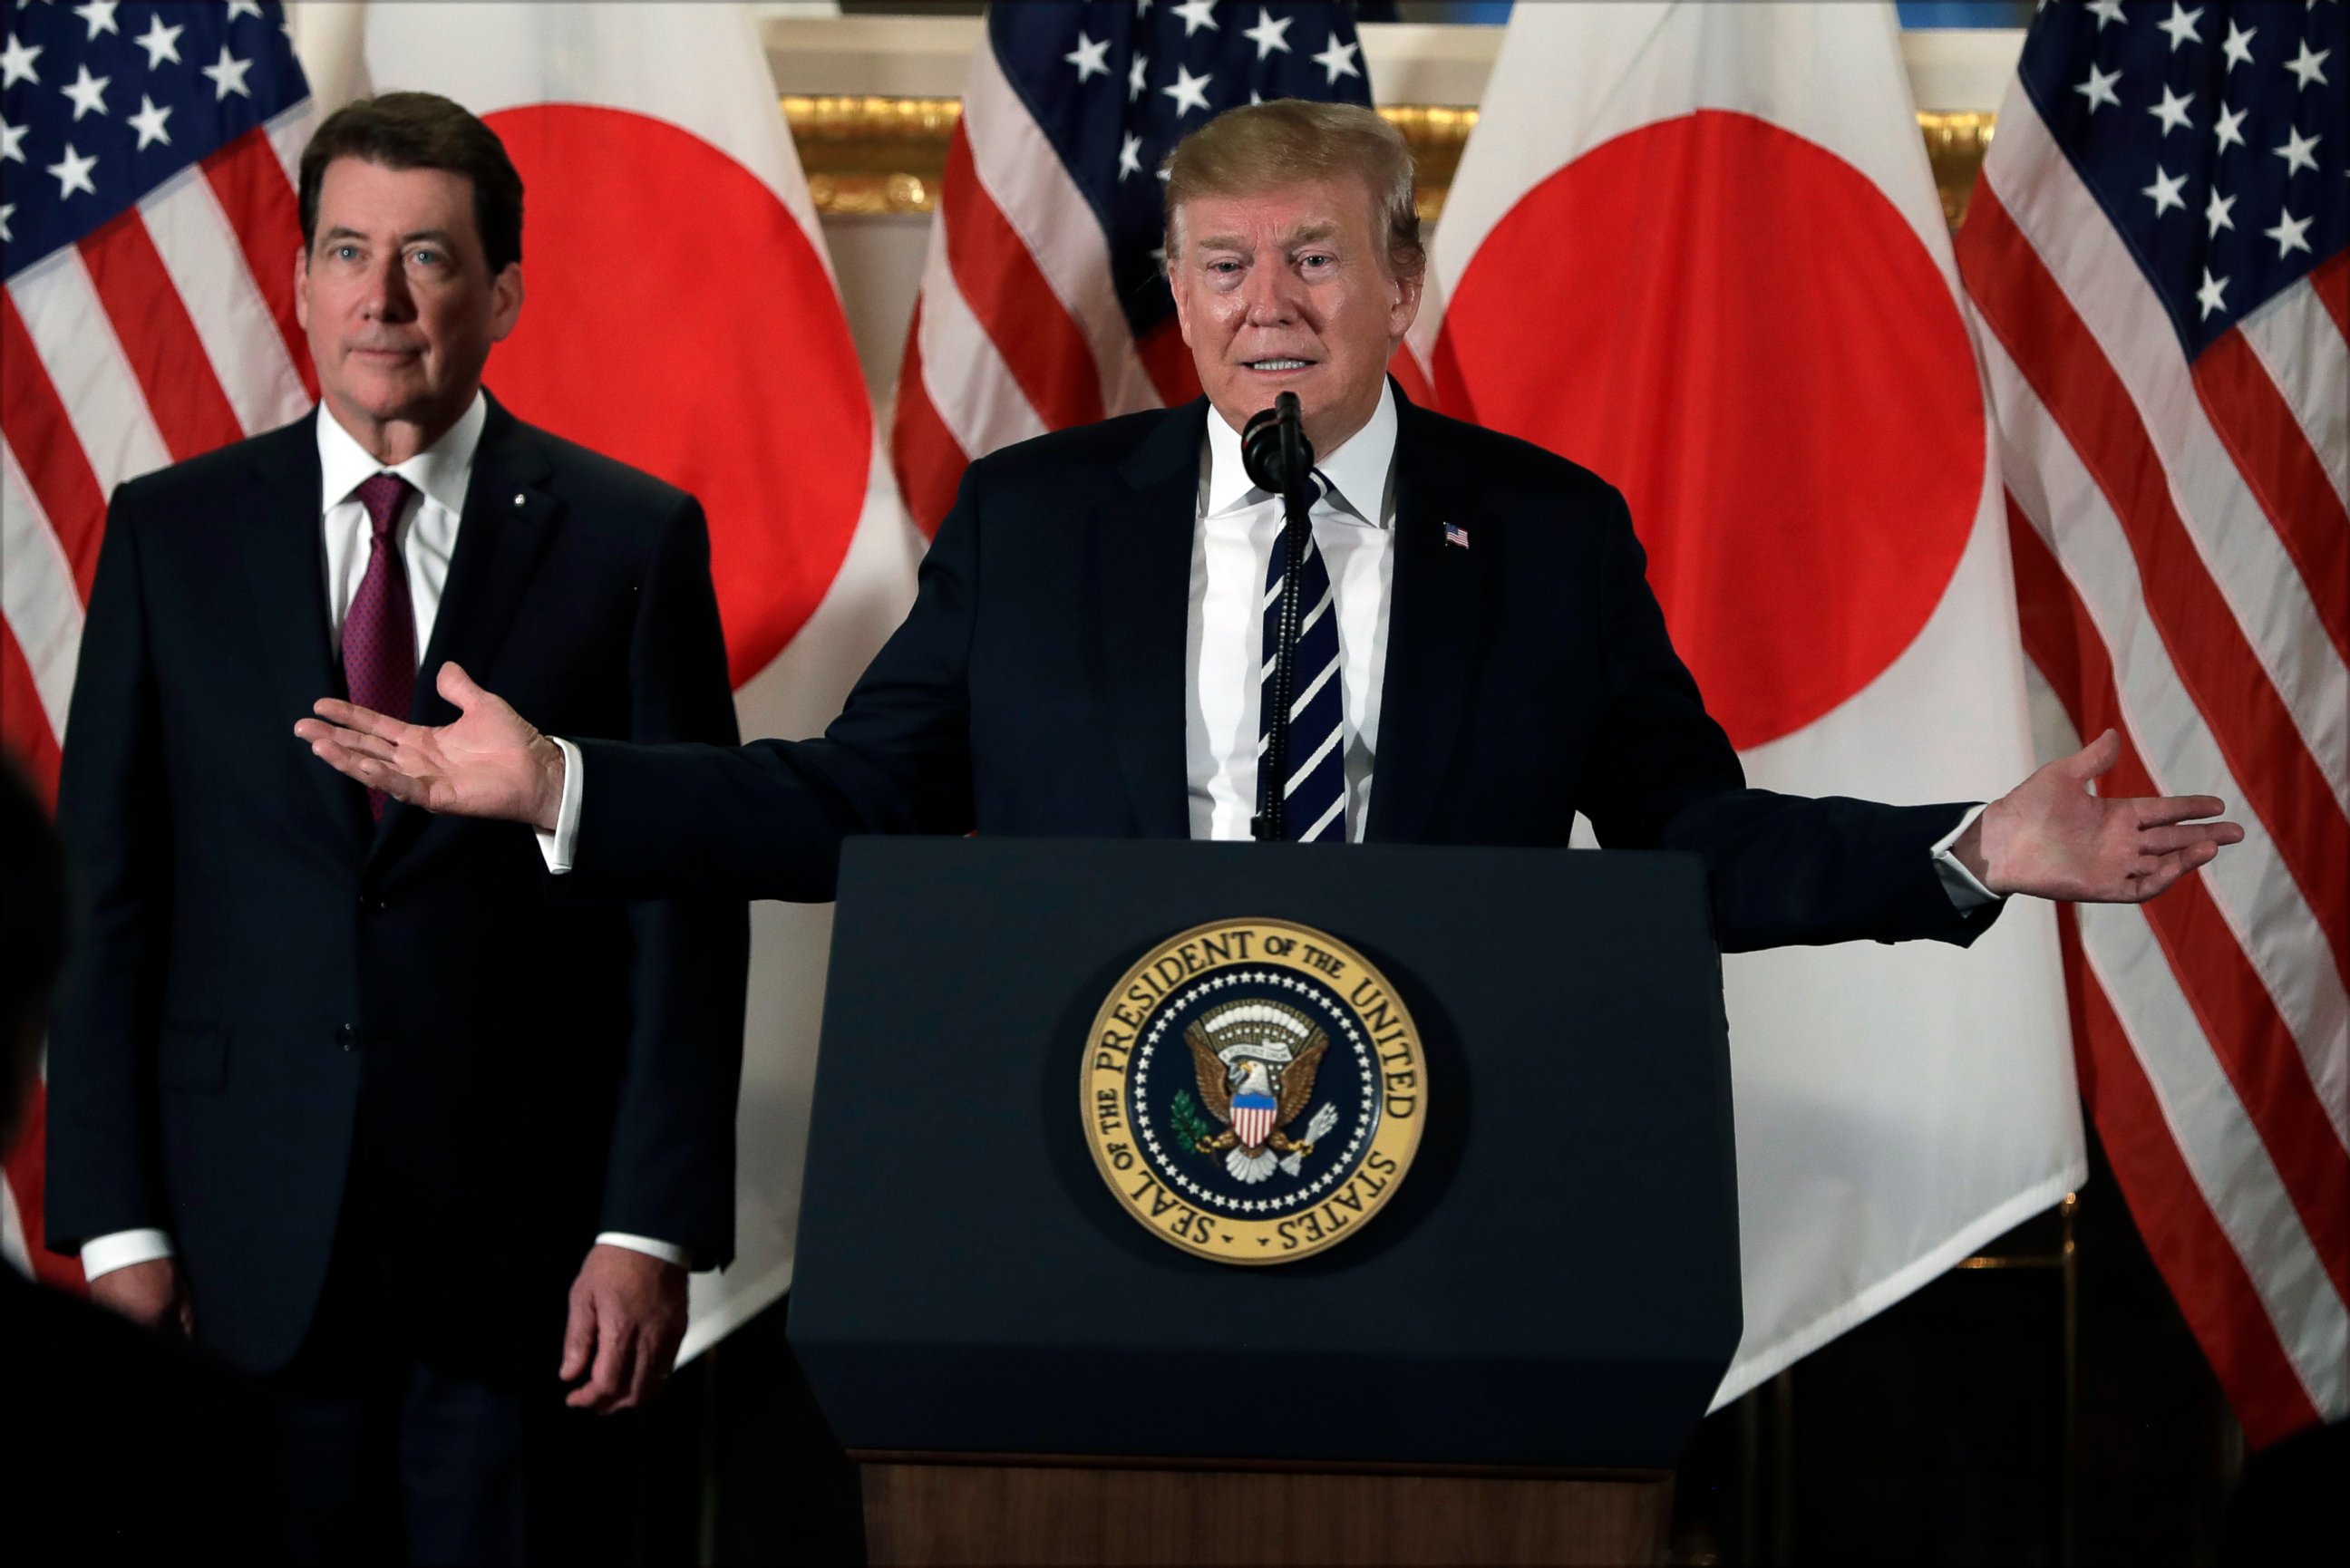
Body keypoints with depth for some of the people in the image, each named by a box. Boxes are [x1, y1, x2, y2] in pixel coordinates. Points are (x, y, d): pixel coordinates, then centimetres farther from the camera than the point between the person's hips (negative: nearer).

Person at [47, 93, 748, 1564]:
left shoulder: (634, 542, 2)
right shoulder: (172, 534, 6)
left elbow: (687, 907, 0)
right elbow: (104, 896, 5)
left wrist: (654, 1228, -7)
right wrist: (115, 1226, -2)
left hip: (528, 1252, -1)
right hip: (244, 1258, 1)